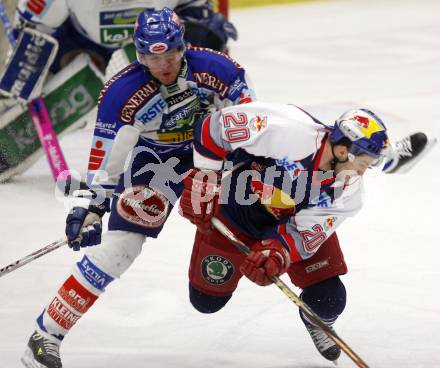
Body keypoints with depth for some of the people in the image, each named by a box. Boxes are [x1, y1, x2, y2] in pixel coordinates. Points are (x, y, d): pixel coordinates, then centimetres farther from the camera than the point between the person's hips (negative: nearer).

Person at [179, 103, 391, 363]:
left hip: (291, 222, 3)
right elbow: (220, 124, -30)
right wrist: (202, 179, -26)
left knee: (328, 301, -10)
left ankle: (317, 322, 29)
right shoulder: (286, 129, -39)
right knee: (206, 299, 3)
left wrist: (277, 252, -45)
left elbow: (304, 234, -24)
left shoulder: (350, 192, -23)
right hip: (233, 208, -3)